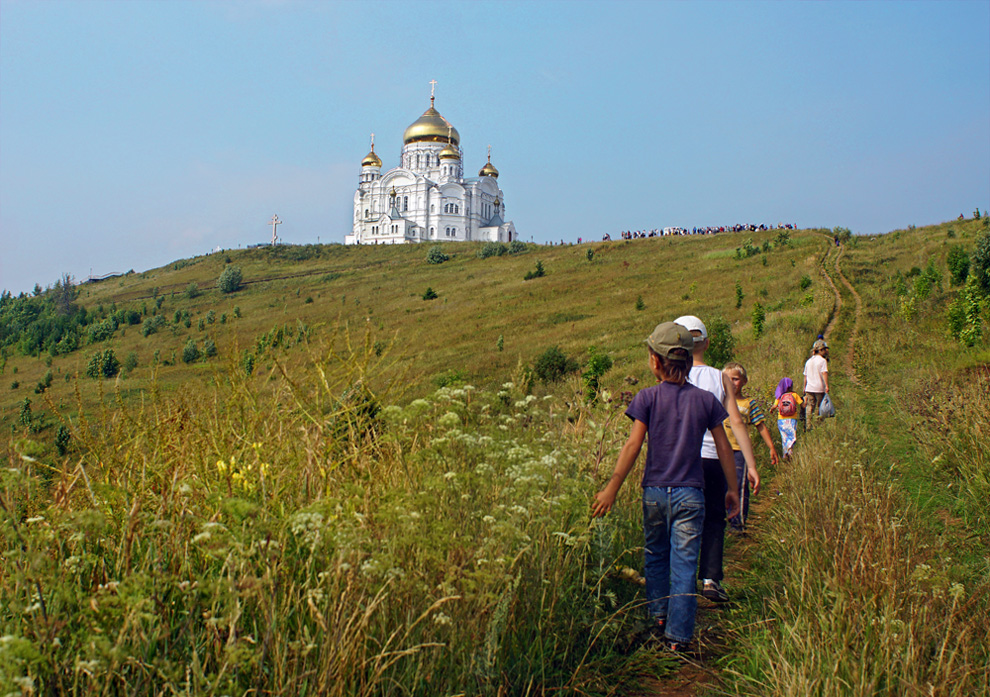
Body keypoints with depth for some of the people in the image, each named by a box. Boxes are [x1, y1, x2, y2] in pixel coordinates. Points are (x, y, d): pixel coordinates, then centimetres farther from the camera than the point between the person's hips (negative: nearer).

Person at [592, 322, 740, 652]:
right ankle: (677, 636, 6)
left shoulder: (648, 398, -6)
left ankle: (658, 614, 33)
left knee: (655, 555, 22)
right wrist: (732, 489, 15)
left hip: (655, 491, 0)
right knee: (684, 565, 3)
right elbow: (724, 447, 4)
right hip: (690, 494, 0)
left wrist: (612, 488, -8)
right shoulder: (705, 399, 0)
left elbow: (633, 445, -11)